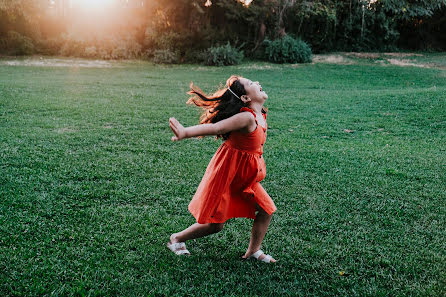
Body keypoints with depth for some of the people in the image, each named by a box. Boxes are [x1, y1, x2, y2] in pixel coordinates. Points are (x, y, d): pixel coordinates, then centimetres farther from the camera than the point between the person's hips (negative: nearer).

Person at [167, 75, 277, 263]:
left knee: (266, 209, 5)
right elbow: (215, 128, -38)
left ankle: (253, 251, 21)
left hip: (244, 176, 8)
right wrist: (185, 133, -51)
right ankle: (177, 239, 26)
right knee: (215, 224, 4)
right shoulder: (247, 117, -27)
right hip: (226, 172, -8)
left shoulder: (260, 115, 1)